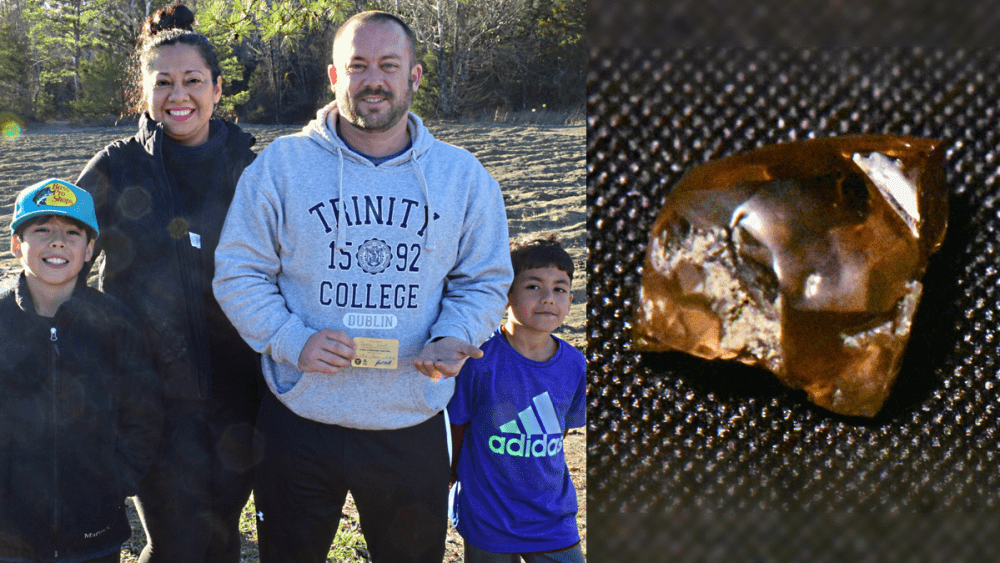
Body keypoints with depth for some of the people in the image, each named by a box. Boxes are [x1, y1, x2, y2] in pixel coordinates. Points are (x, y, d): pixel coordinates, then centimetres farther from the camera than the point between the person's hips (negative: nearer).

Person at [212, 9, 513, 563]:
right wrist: (293, 341, -17)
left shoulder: (463, 176, 2)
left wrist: (454, 340, -14)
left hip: (415, 427, 1)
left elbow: (484, 281, 6)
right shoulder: (279, 166, -3)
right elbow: (238, 273, -2)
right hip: (298, 423, -1)